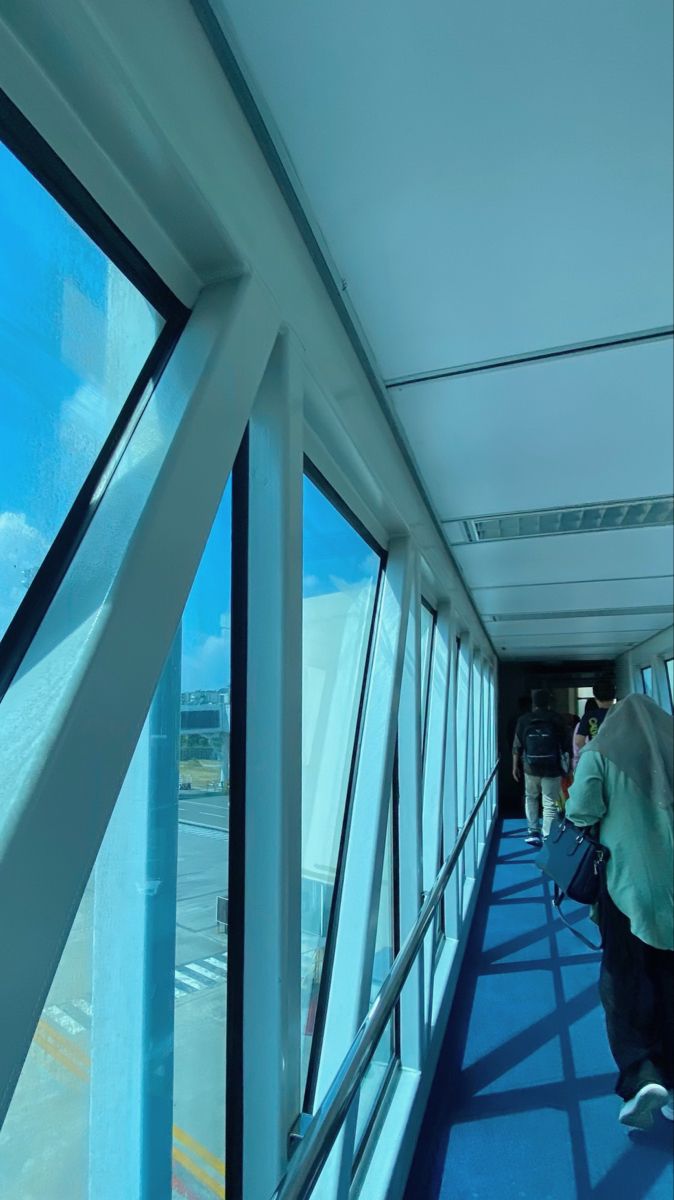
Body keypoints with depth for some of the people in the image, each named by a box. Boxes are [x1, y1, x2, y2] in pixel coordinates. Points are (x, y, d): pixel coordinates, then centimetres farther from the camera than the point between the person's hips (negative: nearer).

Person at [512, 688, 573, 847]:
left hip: (531, 768, 1)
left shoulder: (524, 720, -1)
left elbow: (517, 747, 1)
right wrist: (567, 766, 12)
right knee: (550, 804, 4)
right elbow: (567, 746, 0)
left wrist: (515, 766, 11)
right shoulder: (558, 719, -2)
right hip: (552, 769, -1)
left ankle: (533, 831, 17)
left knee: (531, 798, 21)